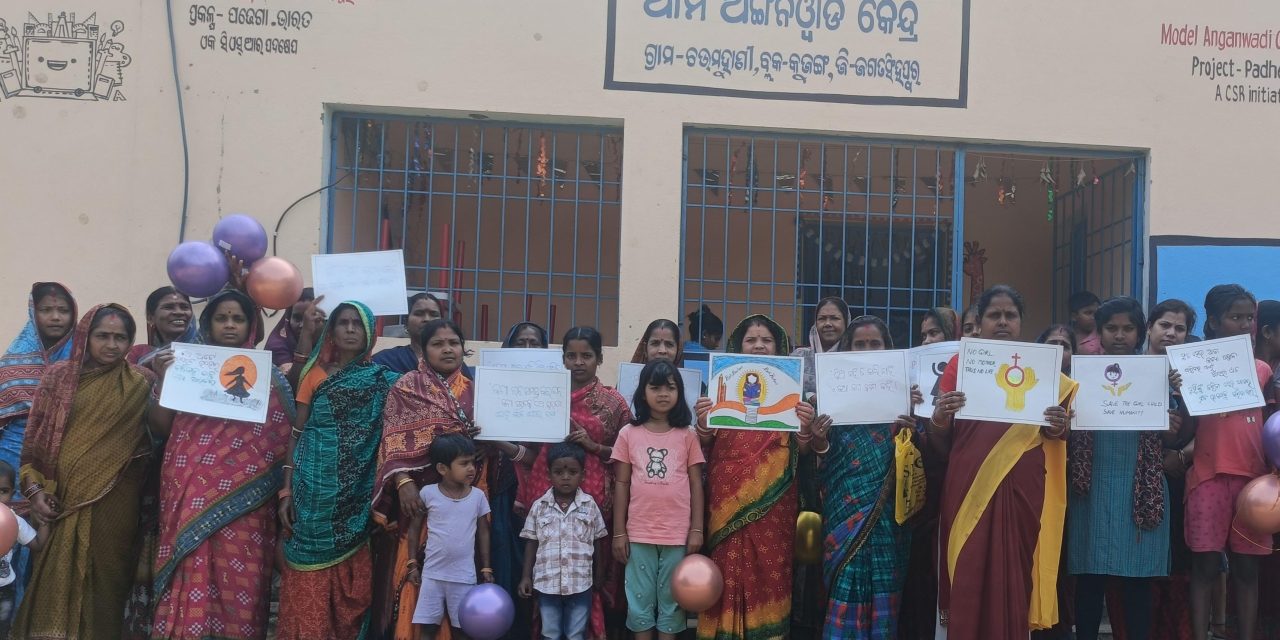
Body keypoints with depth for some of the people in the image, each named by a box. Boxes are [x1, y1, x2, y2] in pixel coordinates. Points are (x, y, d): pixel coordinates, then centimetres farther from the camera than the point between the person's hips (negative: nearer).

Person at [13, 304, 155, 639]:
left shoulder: (140, 382, 4)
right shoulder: (59, 376, 6)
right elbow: (35, 436, 6)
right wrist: (35, 488, -2)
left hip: (114, 499, -1)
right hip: (62, 497, 1)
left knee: (104, 575, 3)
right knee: (56, 576, 4)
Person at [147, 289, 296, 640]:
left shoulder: (268, 376, 8)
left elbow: (284, 438, 4)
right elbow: (160, 428, 7)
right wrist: (162, 381, -6)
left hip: (242, 502, -1)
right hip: (191, 496, 1)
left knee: (239, 584, -3)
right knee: (189, 579, -3)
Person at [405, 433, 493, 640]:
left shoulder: (478, 496, -3)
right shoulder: (428, 493, -7)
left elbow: (483, 532, 7)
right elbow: (414, 527, 4)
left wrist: (486, 569, 7)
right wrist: (413, 563, 5)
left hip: (464, 576, 1)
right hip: (433, 574, -1)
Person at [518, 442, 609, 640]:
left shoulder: (590, 506, -2)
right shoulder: (539, 506, -1)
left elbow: (598, 543, 5)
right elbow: (531, 543, 5)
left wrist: (599, 579, 7)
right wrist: (526, 577, 2)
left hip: (580, 584, -1)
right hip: (547, 583, 1)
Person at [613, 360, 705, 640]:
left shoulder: (687, 436, 2)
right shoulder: (629, 434, 2)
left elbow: (696, 484, 4)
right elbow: (622, 484, 4)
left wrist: (697, 530, -2)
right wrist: (619, 532, 2)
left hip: (677, 534, 0)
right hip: (639, 534, 0)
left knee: (671, 601, 9)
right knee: (640, 601, 9)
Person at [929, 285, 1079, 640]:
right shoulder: (960, 364, 6)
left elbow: (1056, 435, 17)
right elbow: (940, 444, 5)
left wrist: (1059, 428, -5)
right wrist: (939, 417, -16)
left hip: (1022, 488, 1)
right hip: (969, 487, -1)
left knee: (1014, 578, 2)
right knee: (967, 582, -2)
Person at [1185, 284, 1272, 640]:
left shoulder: (1262, 370, 11)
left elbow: (1268, 425, 16)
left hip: (1253, 477, 3)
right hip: (1210, 477, -3)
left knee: (1246, 567, 7)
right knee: (1205, 564, 0)